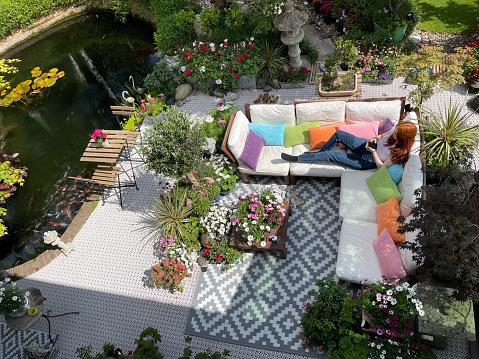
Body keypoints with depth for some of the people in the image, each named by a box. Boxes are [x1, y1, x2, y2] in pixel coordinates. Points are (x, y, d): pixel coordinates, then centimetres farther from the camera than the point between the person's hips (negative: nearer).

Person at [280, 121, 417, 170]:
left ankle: (297, 158, 4)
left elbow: (381, 166, -21)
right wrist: (377, 138, -10)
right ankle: (321, 151, 25)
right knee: (339, 134, -1)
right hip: (371, 146, 7)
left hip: (370, 160, -7)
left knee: (329, 155, -11)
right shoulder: (397, 129, -13)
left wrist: (373, 152, -28)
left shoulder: (399, 153, -30)